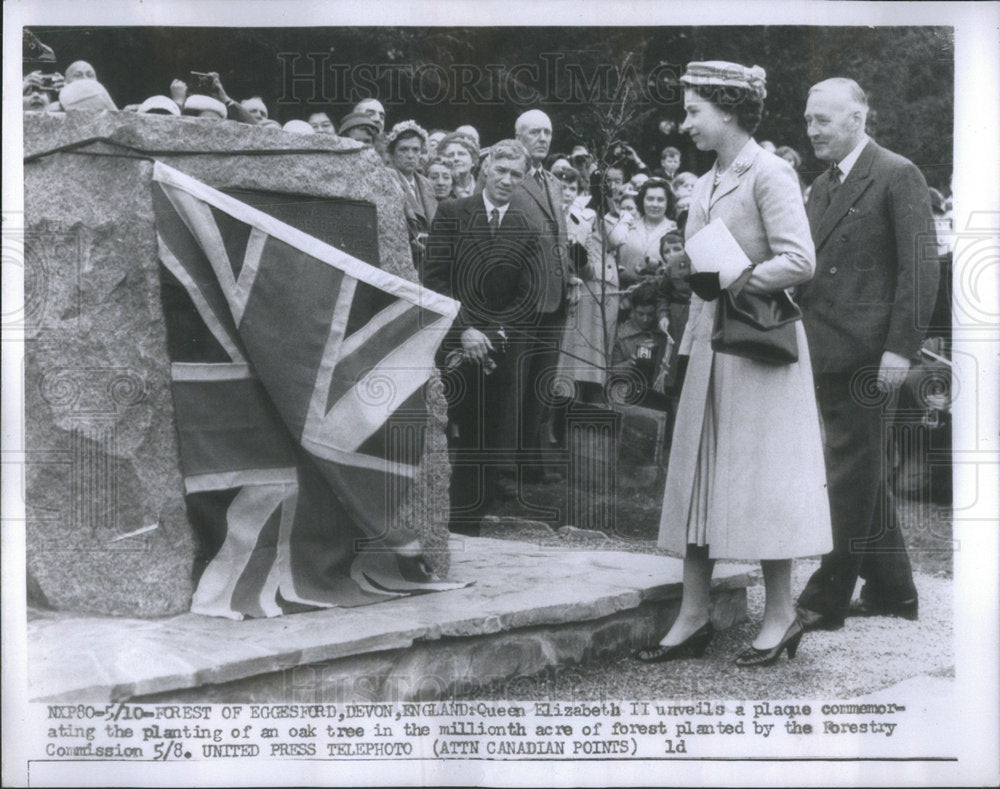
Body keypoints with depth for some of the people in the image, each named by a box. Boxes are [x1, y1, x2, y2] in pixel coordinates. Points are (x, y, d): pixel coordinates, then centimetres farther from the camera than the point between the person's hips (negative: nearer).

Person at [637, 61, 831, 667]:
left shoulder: (770, 174, -10)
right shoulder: (707, 183, 15)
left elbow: (801, 262, -18)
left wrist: (730, 281, -16)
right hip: (711, 343, 8)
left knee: (761, 476, -3)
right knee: (700, 476, 6)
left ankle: (781, 616, 9)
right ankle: (694, 617, 12)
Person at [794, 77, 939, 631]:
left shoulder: (898, 176, -6)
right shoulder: (821, 188, 18)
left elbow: (920, 268, -12)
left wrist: (900, 348, -18)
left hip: (863, 353, -8)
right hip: (825, 352, 8)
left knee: (850, 476, -4)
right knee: (861, 474, 14)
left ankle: (826, 600, 1)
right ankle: (892, 591, 25)